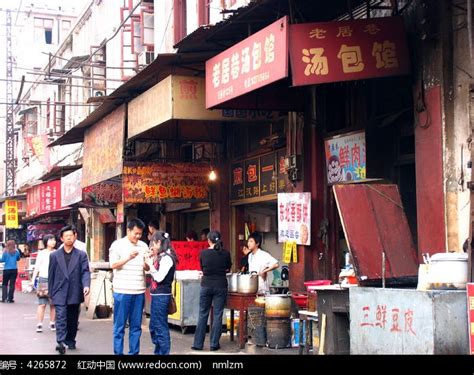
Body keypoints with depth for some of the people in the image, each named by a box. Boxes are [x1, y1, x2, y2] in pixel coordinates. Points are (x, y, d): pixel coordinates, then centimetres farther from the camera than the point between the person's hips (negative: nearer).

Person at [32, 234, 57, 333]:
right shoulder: (42, 253, 6)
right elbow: (37, 267, 6)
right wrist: (33, 279, -2)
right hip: (43, 279, -2)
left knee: (53, 303, 2)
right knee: (42, 303, -6)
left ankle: (52, 323, 11)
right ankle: (39, 324, -5)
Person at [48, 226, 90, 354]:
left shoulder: (81, 255, 5)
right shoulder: (54, 255, 7)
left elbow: (85, 271, -4)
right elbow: (51, 275, 8)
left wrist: (86, 285, -22)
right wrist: (51, 294, 7)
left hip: (75, 294, 1)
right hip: (60, 293, -1)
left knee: (73, 320, 11)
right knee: (61, 318, -14)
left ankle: (70, 341, 24)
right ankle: (61, 342, -23)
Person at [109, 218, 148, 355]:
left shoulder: (143, 246, 10)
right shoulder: (117, 244, -2)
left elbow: (147, 268, 13)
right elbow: (113, 265, -9)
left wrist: (147, 261, -9)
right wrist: (129, 257, -22)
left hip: (139, 292, 4)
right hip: (122, 291, -4)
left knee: (136, 326, 8)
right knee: (119, 326, 1)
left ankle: (134, 352, 14)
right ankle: (118, 352, 6)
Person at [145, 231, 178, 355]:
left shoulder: (167, 258, -15)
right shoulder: (160, 257, 13)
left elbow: (159, 277, -18)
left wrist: (150, 264, -8)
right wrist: (152, 260, 8)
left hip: (162, 295, -10)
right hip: (156, 295, 10)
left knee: (161, 327, -4)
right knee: (154, 327, 17)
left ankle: (164, 352, 1)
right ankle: (158, 352, 26)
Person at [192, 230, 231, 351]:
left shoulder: (203, 253, -6)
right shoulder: (225, 253, -6)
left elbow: (202, 268, 7)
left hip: (206, 285, 0)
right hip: (221, 286, 0)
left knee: (202, 315, 8)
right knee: (217, 315, 5)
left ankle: (198, 344, 10)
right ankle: (214, 344, 6)